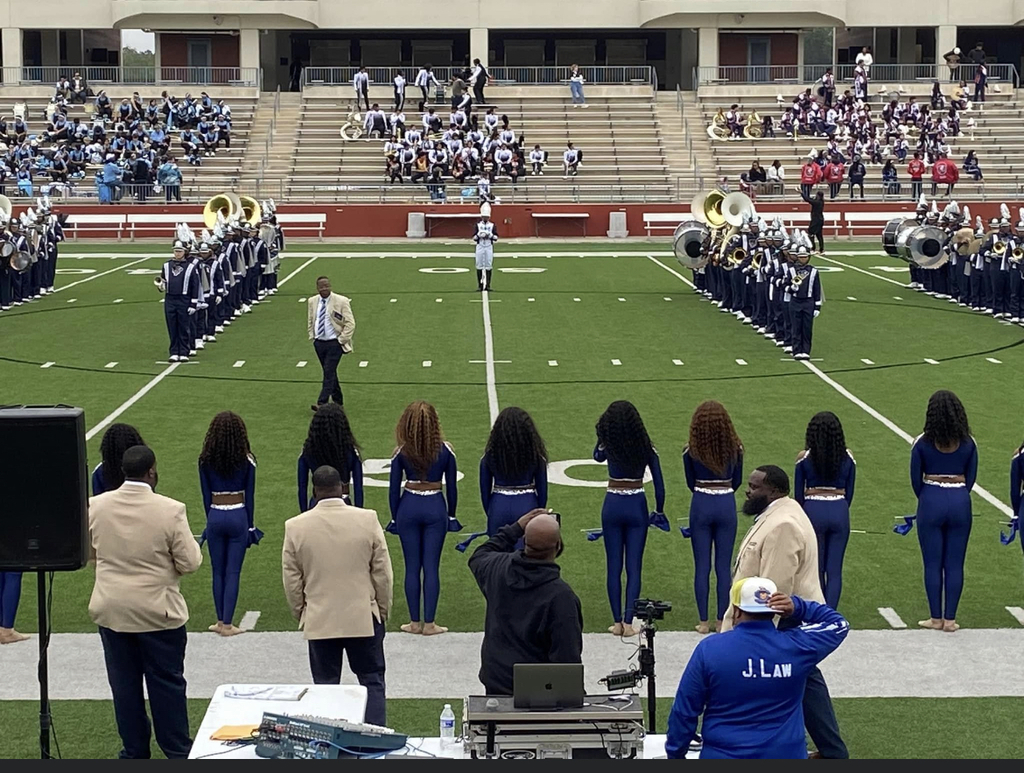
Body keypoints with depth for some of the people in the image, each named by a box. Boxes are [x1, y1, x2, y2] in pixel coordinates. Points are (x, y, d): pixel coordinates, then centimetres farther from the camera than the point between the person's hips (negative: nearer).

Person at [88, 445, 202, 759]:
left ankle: (134, 751, 22)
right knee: (167, 683, 9)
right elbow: (190, 563, -13)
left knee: (124, 685, 13)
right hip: (158, 612, -3)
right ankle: (177, 751, 17)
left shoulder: (95, 506, -6)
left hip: (111, 612, 3)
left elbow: (88, 554, 7)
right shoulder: (170, 510, -18)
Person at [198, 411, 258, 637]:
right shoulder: (246, 460, -5)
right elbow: (249, 496, -1)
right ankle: (227, 624, 3)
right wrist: (250, 526, 5)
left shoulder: (206, 460, -2)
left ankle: (221, 621, 19)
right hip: (238, 516, -2)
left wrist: (210, 519, 12)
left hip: (215, 517, 2)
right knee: (233, 572, 2)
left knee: (218, 571, 12)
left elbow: (206, 495, 3)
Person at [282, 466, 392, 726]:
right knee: (372, 681, 8)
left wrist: (301, 614, 15)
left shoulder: (295, 527, -5)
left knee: (325, 685, 8)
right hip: (364, 617, 0)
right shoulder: (368, 520, -7)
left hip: (319, 621, 1)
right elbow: (383, 572, -2)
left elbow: (291, 579, 1)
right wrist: (383, 611, 10)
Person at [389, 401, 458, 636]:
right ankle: (429, 623, 6)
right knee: (432, 567, 3)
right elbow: (452, 487, 1)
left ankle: (415, 622, 12)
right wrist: (451, 515, 12)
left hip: (408, 509, 0)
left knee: (412, 567, 7)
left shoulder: (401, 453, -6)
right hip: (436, 509, 0)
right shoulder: (445, 451, -5)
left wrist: (395, 517, 9)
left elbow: (394, 488, -1)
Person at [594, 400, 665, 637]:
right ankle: (628, 622, 1)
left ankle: (617, 622, 8)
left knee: (613, 566, 7)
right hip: (637, 508, 0)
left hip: (613, 507, 0)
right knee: (634, 567, 5)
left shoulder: (609, 447, -7)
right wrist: (659, 510, 9)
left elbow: (597, 456, 18)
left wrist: (603, 433, 7)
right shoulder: (646, 448, -5)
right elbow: (659, 484, -4)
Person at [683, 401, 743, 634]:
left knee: (701, 566, 5)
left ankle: (703, 621, 8)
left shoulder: (691, 451, -7)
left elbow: (691, 484, 5)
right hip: (727, 505, 1)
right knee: (723, 566, 7)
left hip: (701, 506, -1)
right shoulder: (735, 449, -4)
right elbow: (737, 481, 8)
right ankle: (722, 620, 11)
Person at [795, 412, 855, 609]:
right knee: (835, 569, 4)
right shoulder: (847, 457, 0)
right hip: (840, 512, 1)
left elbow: (798, 493, 2)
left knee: (816, 569, 10)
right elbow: (849, 492, 6)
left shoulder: (804, 458, -5)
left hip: (813, 511, -1)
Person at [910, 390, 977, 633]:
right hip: (960, 503, 2)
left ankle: (936, 618, 11)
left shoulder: (922, 443, -8)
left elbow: (916, 478, -1)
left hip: (931, 503, -2)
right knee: (955, 564, 7)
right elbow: (971, 477, 5)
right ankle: (950, 619, 9)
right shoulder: (968, 443, -2)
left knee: (933, 564, 7)